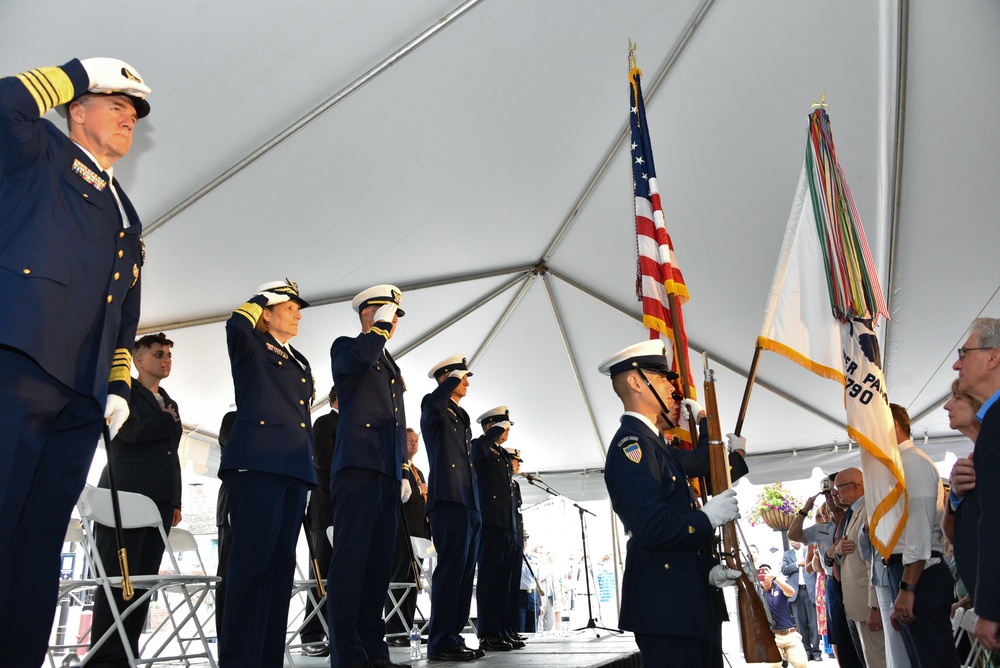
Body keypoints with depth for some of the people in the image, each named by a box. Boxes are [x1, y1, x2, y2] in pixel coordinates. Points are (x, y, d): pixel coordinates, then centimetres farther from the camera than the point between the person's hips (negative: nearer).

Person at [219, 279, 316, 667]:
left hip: (294, 468, 7)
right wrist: (263, 298, 1)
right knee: (253, 558, -13)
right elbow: (236, 325, -17)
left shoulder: (301, 364, 26)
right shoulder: (251, 347, 7)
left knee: (281, 561, 4)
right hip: (256, 462, -7)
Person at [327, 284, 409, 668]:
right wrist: (381, 324, -6)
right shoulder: (346, 347, 8)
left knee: (378, 562, 6)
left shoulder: (391, 365, 28)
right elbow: (358, 359, -20)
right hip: (359, 464, -8)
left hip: (388, 473, 8)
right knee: (351, 558, -11)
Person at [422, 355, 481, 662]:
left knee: (463, 574, 9)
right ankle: (441, 642, -8)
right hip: (449, 499, -9)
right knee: (450, 570, -11)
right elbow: (435, 401, -26)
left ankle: (453, 636, 15)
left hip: (469, 503, 9)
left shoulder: (462, 417, 26)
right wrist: (454, 378, -16)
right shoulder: (434, 407, 2)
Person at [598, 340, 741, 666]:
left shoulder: (650, 442, 17)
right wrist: (708, 516, -13)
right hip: (665, 603, -10)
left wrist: (708, 569, 7)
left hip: (684, 600, 10)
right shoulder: (631, 444, -15)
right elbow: (650, 528, -26)